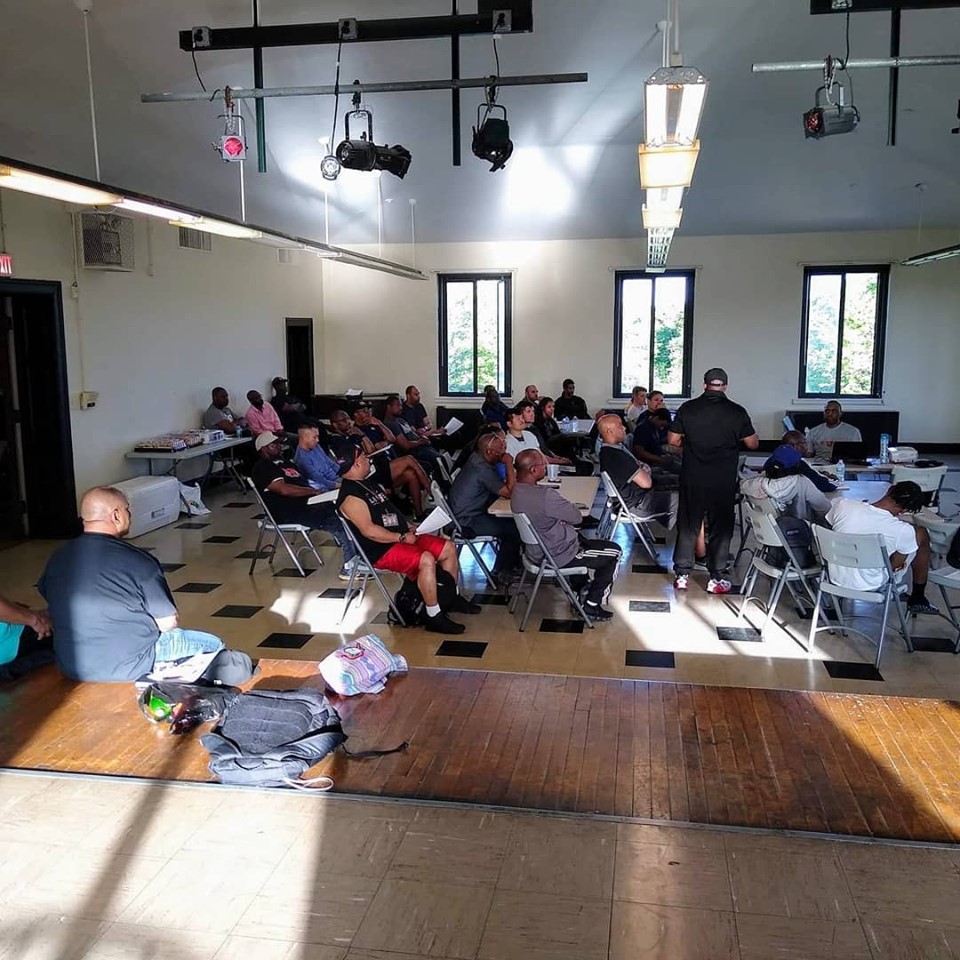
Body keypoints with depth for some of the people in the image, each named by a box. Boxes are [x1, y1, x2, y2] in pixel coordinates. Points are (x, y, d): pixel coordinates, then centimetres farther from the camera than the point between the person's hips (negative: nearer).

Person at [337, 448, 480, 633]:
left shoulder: (366, 484, 16)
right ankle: (434, 618, -23)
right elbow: (369, 530, -25)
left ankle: (454, 598, 20)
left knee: (449, 548, 4)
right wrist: (402, 537, -19)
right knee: (426, 559, -32)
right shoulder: (350, 497, -17)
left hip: (401, 537, 10)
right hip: (381, 550, -10)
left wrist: (408, 527, 9)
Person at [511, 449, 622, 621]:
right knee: (614, 552, 7)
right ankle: (591, 605, 14)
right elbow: (577, 517, -19)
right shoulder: (545, 495, -34)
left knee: (575, 532, 36)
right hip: (557, 556, -9)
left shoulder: (517, 491, -5)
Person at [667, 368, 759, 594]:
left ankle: (681, 575, 15)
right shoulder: (736, 412, -6)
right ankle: (716, 579, 12)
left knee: (687, 526, 11)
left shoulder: (688, 408, -3)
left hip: (692, 479, 1)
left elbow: (672, 440, 3)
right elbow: (752, 444, 1)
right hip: (723, 481, -1)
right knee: (720, 528, 8)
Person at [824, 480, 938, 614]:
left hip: (835, 578, 4)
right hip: (870, 586, -4)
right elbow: (896, 565, -7)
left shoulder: (843, 505, -18)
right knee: (921, 535, 13)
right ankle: (917, 599, 29)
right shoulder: (904, 531, -25)